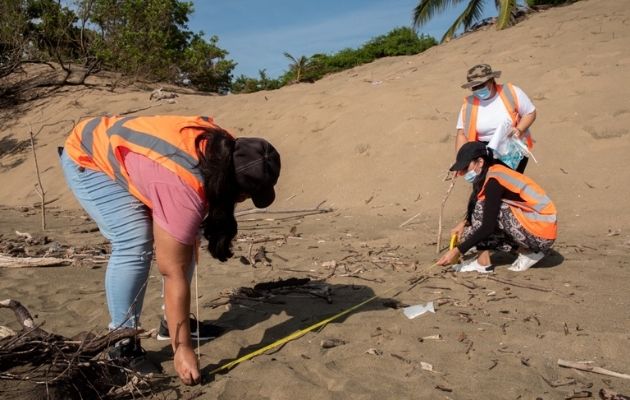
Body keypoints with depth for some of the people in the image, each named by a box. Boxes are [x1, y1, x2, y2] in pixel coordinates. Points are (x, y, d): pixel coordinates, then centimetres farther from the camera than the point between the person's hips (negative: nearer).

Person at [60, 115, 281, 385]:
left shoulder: (223, 151, -17)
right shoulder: (183, 190, -39)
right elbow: (174, 273, -34)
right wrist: (182, 348, -28)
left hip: (124, 154, 8)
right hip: (88, 159, -8)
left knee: (183, 241, 0)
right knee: (134, 244, -25)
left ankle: (173, 322, 13)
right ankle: (123, 347, -10)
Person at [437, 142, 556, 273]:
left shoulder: (493, 180, -20)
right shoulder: (493, 173, 6)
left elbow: (488, 227, -22)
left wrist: (458, 251, -21)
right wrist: (465, 223, 6)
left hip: (543, 235, -9)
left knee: (483, 208, -15)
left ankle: (482, 263, -8)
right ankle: (526, 250, 7)